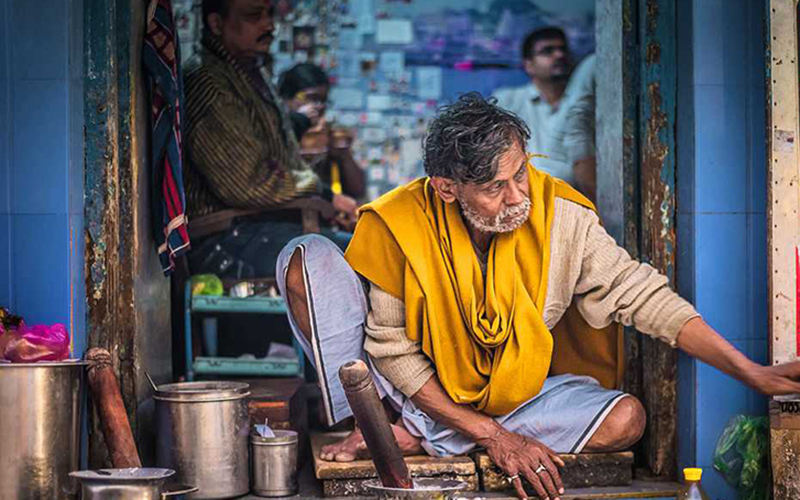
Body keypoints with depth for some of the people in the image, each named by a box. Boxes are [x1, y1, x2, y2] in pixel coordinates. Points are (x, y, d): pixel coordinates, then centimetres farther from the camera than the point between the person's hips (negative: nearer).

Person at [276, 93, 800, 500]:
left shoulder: (560, 219, -18)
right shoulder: (400, 224, -21)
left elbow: (643, 296, -15)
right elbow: (393, 351, -16)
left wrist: (753, 373, -23)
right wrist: (488, 433, -23)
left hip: (512, 392, 3)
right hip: (421, 389, -3)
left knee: (627, 418, -26)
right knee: (308, 260, -20)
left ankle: (414, 438, -21)